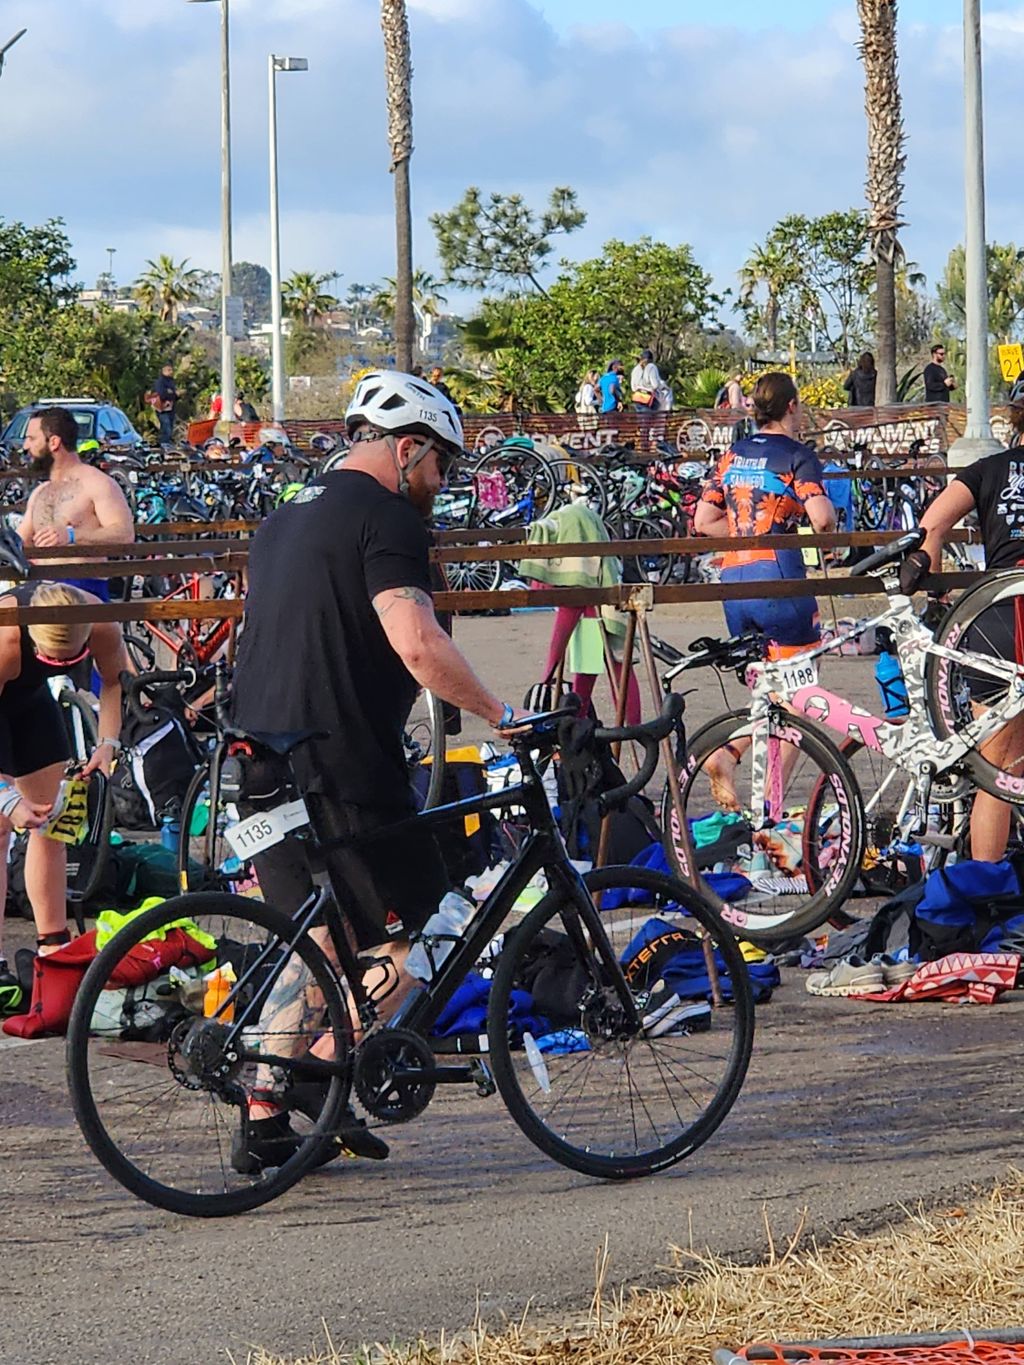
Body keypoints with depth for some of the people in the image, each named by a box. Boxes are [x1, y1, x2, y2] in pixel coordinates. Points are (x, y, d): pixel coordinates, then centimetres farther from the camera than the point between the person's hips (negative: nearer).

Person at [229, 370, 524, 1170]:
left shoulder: (287, 519, 20)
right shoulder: (384, 517, -10)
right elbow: (417, 645, -22)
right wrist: (501, 716, -15)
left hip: (263, 765, 9)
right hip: (342, 771, -9)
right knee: (412, 931, 2)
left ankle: (264, 1122, 11)